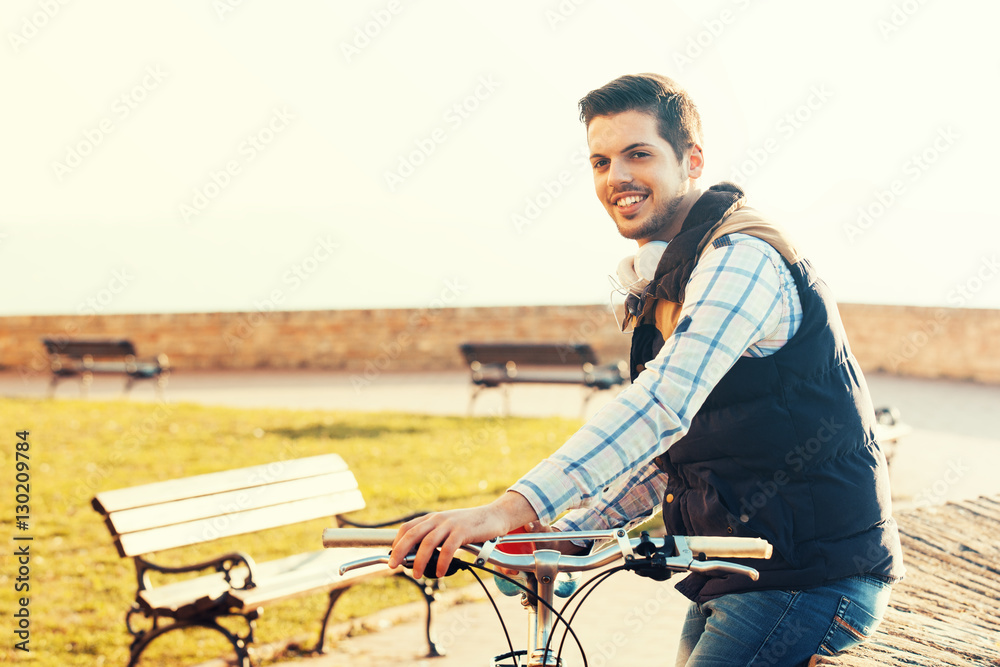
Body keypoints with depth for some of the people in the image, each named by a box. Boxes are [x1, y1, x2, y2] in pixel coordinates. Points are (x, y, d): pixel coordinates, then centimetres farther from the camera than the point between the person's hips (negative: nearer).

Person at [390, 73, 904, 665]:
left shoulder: (744, 256, -17)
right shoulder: (664, 287, 14)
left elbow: (663, 404, -32)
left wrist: (516, 509, -39)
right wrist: (560, 538, 6)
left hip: (815, 577, -9)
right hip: (734, 581, 9)